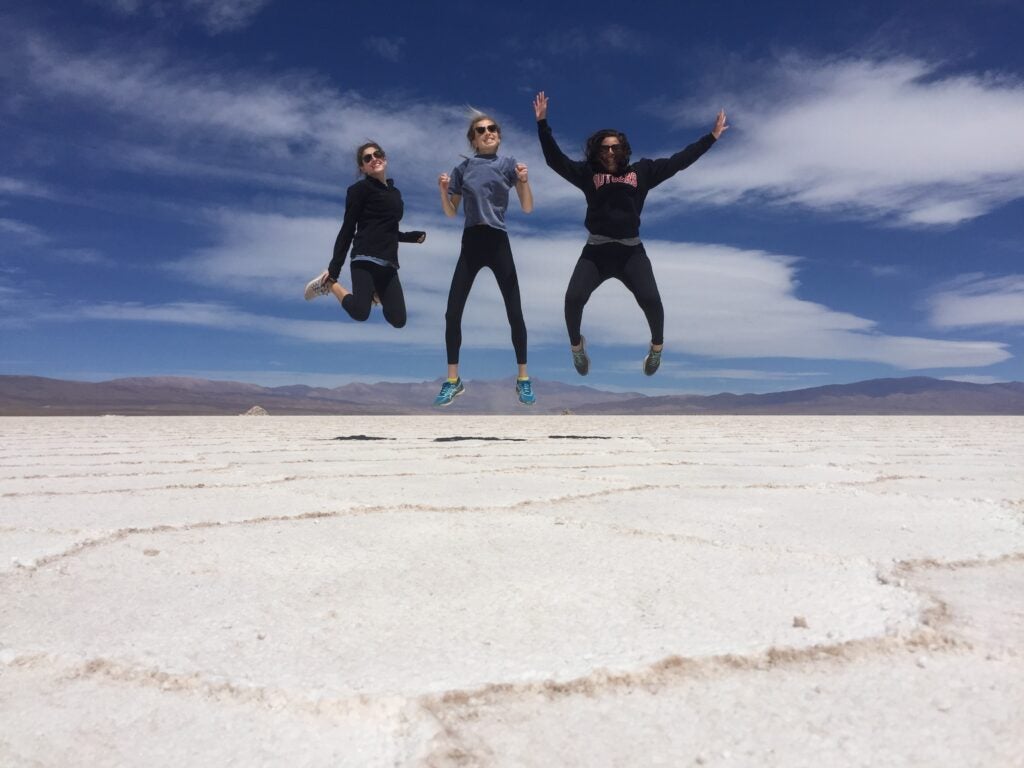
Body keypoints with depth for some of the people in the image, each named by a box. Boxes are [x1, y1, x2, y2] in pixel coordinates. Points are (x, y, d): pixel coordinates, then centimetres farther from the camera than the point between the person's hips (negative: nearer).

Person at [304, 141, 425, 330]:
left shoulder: (395, 193, 21)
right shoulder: (361, 189, 2)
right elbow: (347, 230, -3)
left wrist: (415, 236, 16)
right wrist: (334, 268, -7)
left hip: (389, 263, 6)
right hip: (365, 258, -6)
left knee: (398, 320, -4)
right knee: (360, 313, -25)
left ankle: (375, 292, 26)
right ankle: (329, 282, 4)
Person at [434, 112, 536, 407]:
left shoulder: (508, 164, 5)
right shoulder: (462, 168, 9)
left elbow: (527, 208, 0)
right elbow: (450, 212, 12)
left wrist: (524, 181, -17)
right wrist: (443, 190, -5)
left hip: (498, 242, -2)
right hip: (471, 243, 2)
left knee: (515, 312, -3)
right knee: (452, 313, -2)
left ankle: (523, 379, 10)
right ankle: (453, 380, 11)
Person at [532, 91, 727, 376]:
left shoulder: (641, 171, 12)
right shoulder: (588, 172, 9)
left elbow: (678, 161, 12)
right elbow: (555, 159, 3)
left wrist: (712, 136, 12)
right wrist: (542, 122, -5)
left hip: (631, 250, 0)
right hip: (596, 251, 0)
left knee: (651, 300, -17)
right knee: (573, 298, -17)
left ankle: (657, 347, 15)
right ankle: (576, 345, 15)